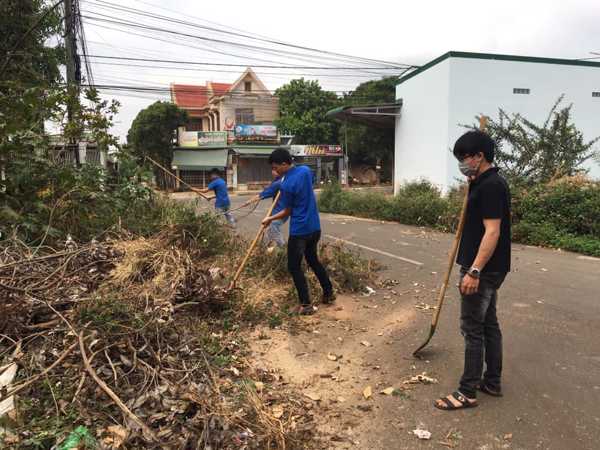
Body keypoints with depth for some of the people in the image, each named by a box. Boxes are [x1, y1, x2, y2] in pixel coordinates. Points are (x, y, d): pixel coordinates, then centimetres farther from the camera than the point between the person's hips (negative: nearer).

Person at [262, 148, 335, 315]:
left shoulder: (286, 184, -19)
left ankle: (306, 305, 7)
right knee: (313, 260, 24)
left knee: (294, 267, 5)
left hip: (299, 230, -8)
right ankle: (329, 293, 32)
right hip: (315, 227, 8)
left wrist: (270, 219, 6)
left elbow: (287, 212, -9)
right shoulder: (305, 170, 1)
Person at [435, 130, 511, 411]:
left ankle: (467, 392, 8)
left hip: (483, 270, -10)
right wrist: (473, 184, 11)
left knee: (473, 329, -2)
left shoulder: (490, 186, -19)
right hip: (489, 269, 10)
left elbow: (492, 232, -24)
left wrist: (474, 271, -27)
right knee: (489, 324, 17)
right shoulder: (487, 183, 12)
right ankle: (493, 381, 29)